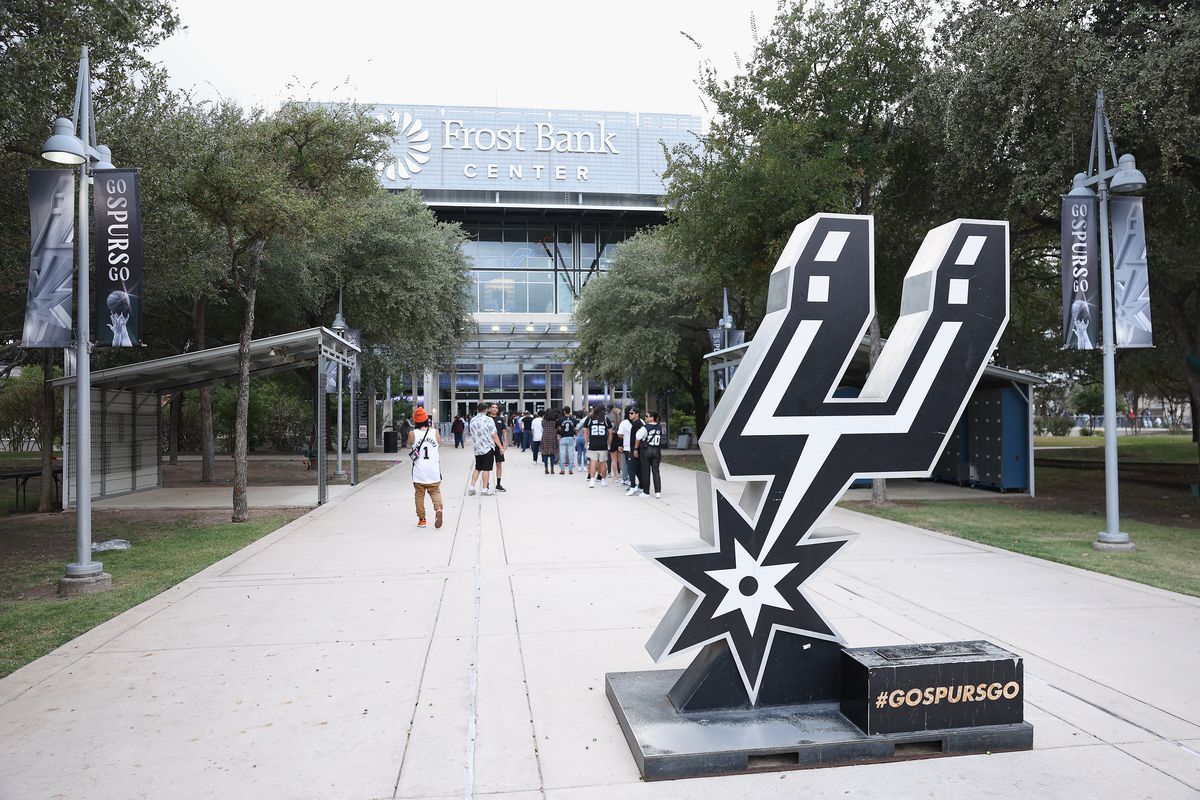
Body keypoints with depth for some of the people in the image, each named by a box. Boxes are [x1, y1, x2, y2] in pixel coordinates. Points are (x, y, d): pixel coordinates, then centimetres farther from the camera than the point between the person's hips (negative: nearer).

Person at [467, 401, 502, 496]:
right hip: (488, 448, -6)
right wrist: (500, 447, -7)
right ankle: (485, 489, 3)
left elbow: (472, 434, 14)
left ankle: (471, 487, 10)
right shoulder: (488, 420, -12)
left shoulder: (472, 420, 6)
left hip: (477, 448, 6)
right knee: (486, 469, 0)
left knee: (477, 468, 15)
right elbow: (494, 435, -12)